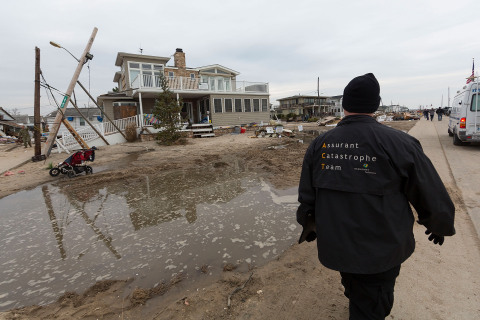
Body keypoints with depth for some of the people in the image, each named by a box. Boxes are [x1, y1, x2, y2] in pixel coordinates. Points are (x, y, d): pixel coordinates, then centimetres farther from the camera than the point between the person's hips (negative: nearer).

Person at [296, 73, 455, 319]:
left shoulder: (319, 144, -7)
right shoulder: (398, 143, -17)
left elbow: (307, 195, 1)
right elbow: (430, 194, -5)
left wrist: (310, 225, 19)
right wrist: (439, 225, 16)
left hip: (334, 243, 4)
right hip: (379, 249, -3)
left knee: (356, 293, 31)